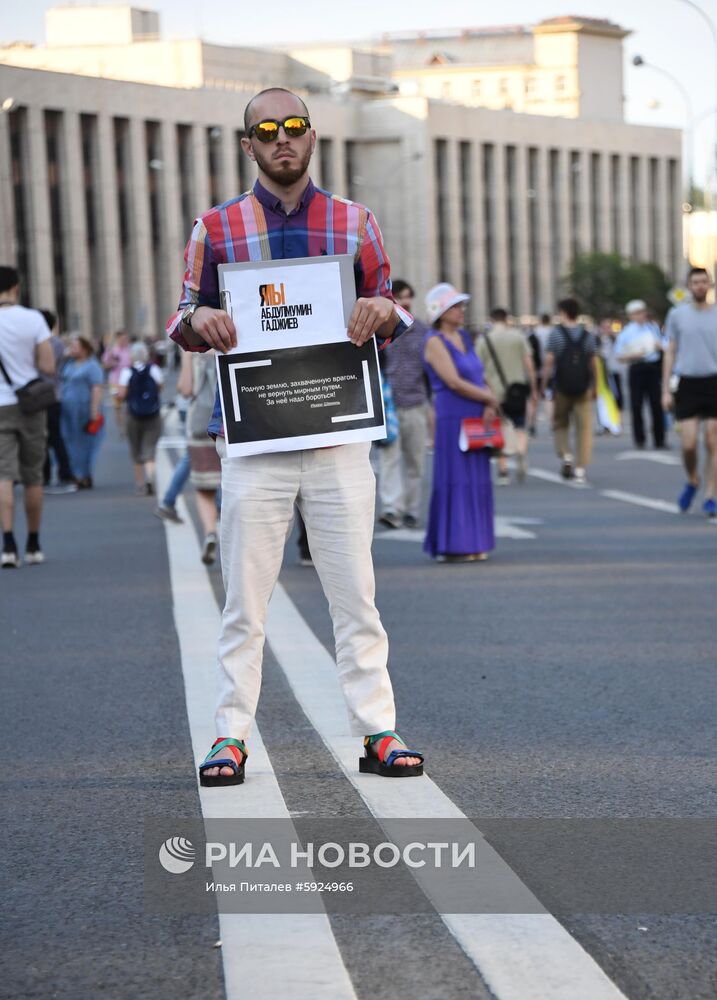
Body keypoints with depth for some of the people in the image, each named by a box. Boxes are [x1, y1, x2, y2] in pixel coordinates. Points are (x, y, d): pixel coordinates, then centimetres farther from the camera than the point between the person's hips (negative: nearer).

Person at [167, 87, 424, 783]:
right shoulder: (216, 227, 11)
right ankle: (231, 737, 4)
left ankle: (377, 731, 5)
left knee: (355, 592, 1)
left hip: (338, 434, 1)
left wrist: (383, 311, -8)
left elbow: (394, 319, 16)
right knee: (244, 596, -1)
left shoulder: (355, 223, 14)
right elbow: (183, 325, 12)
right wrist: (197, 320, -12)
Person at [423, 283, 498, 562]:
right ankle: (450, 547, -1)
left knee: (476, 481, 9)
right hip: (453, 418, -8)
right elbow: (454, 382, -17)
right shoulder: (435, 341, -9)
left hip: (476, 419, 8)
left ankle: (472, 544, 15)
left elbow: (479, 377, 13)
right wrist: (491, 398, -8)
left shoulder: (464, 337, 15)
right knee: (455, 480, -5)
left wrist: (489, 406, -5)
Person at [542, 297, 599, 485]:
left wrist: (543, 385, -4)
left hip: (562, 387, -1)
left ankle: (565, 455, -4)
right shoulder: (588, 336, 4)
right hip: (583, 388, 2)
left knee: (560, 424, 17)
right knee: (584, 428, 3)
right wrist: (595, 387, 15)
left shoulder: (556, 334, -4)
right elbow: (593, 364, 5)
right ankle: (580, 469, -3)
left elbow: (549, 362, -9)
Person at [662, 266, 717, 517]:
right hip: (687, 384, 0)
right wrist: (666, 390, 3)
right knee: (688, 443, -6)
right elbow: (670, 353, 9)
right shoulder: (677, 315, 6)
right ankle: (692, 481, 23)